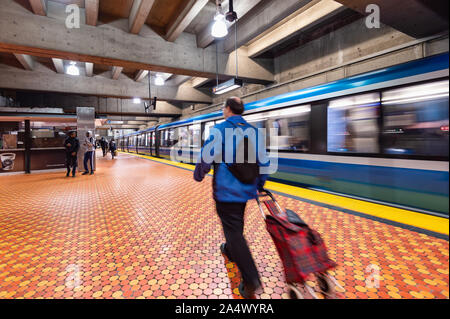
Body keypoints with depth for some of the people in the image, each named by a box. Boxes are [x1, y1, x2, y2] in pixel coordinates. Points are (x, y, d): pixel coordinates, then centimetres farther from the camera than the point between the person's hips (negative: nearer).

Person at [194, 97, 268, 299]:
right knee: (236, 224, 26)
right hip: (247, 189, 7)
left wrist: (199, 175, 7)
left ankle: (251, 280, 2)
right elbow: (262, 160, 10)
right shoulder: (253, 131, 6)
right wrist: (260, 184, 22)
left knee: (233, 230, 0)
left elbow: (206, 156, -13)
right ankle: (230, 251, 50)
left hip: (226, 190, -7)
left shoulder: (220, 130, -12)